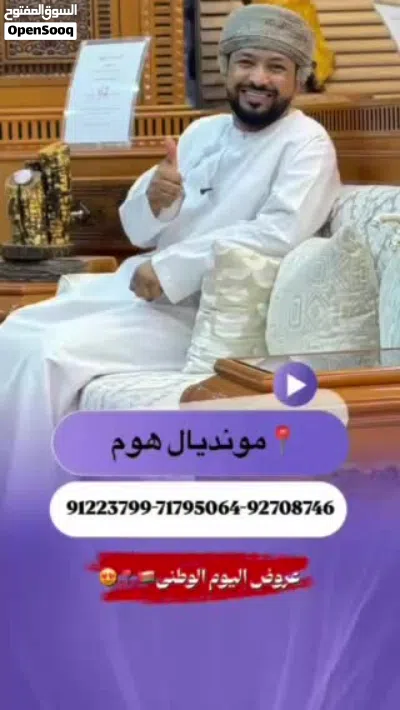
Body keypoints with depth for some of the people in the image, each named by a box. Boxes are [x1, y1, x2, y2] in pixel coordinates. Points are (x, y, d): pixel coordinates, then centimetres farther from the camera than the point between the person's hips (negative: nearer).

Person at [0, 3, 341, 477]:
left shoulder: (306, 144, -7)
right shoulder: (203, 131, 13)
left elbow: (279, 234, -24)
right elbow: (139, 230, 11)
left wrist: (170, 269, -23)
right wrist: (154, 200, -14)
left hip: (205, 314, -7)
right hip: (139, 285, 8)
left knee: (54, 353, -21)